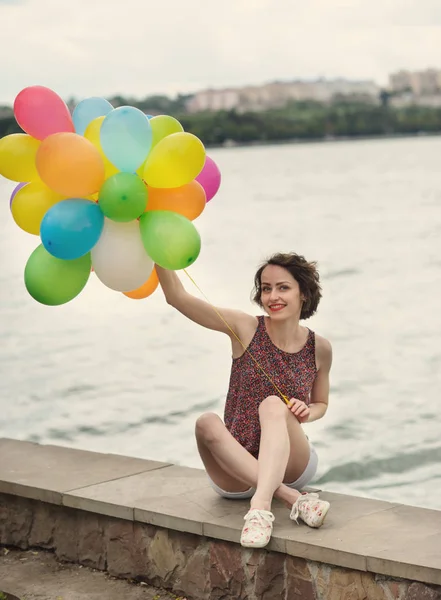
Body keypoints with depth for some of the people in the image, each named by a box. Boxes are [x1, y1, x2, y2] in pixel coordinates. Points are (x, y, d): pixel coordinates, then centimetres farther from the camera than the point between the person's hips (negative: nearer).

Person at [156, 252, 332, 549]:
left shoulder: (319, 348, 0)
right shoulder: (246, 328, -4)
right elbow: (178, 297, -12)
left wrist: (307, 413, -8)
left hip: (291, 465, 0)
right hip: (237, 473, 0)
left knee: (273, 404, -30)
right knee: (207, 423, -31)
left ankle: (261, 505, -51)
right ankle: (292, 497, -38)